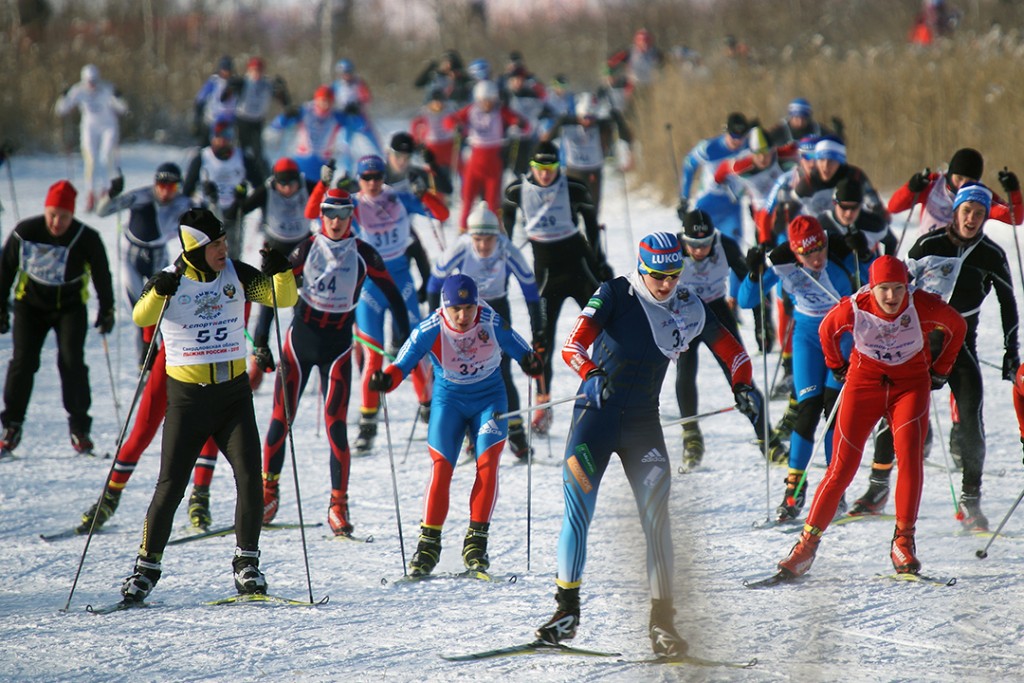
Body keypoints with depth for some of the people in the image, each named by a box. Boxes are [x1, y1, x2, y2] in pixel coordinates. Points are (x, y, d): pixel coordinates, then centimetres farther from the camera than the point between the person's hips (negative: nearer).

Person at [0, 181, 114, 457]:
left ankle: (79, 429, -3)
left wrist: (107, 310, 0)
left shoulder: (86, 239, -15)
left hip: (70, 306, -1)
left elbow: (101, 275, -1)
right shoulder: (25, 232, -14)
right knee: (23, 361, -9)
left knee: (72, 362, -12)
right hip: (30, 303, 1)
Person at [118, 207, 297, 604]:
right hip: (186, 396, -2)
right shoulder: (171, 281, -7)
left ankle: (246, 563, 4)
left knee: (249, 476, -9)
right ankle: (147, 566, 10)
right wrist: (159, 292, -43)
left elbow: (283, 298, -3)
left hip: (233, 392, 2)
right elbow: (142, 317, -24)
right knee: (171, 486, -2)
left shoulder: (236, 274, 1)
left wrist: (281, 272, -23)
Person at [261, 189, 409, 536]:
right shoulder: (307, 249, -2)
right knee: (280, 419, 1)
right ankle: (268, 491, 16)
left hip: (338, 344, -1)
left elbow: (393, 295, 5)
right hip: (301, 338, 1)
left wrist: (406, 338, -1)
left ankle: (338, 505, -2)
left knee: (336, 426, -9)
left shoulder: (363, 255, -2)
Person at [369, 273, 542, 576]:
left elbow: (514, 345, -6)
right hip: (449, 400, -1)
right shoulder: (431, 330, -20)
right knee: (440, 469, -11)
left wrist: (529, 359, -27)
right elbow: (404, 362, -23)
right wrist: (386, 379, -43)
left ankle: (476, 540, -8)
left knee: (487, 464, -15)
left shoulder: (490, 320, -17)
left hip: (489, 399, 1)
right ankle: (428, 543, -2)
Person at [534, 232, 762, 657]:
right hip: (597, 414, -2)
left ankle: (661, 622, -6)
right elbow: (574, 343, -21)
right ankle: (567, 610, 6)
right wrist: (590, 370, -41)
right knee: (577, 510, -7)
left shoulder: (689, 309, 3)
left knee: (656, 515, -10)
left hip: (643, 423, 2)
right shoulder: (615, 295, -9)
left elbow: (729, 347, 18)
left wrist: (743, 387, 3)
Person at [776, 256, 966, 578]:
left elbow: (957, 326, 1)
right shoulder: (853, 309, -20)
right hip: (864, 381, 0)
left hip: (911, 384, 0)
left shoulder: (922, 305, -20)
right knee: (842, 467, -6)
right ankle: (808, 543, 2)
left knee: (910, 458, -19)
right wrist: (839, 368, 13)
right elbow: (827, 331, 4)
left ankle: (903, 543, -12)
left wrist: (940, 370, 7)